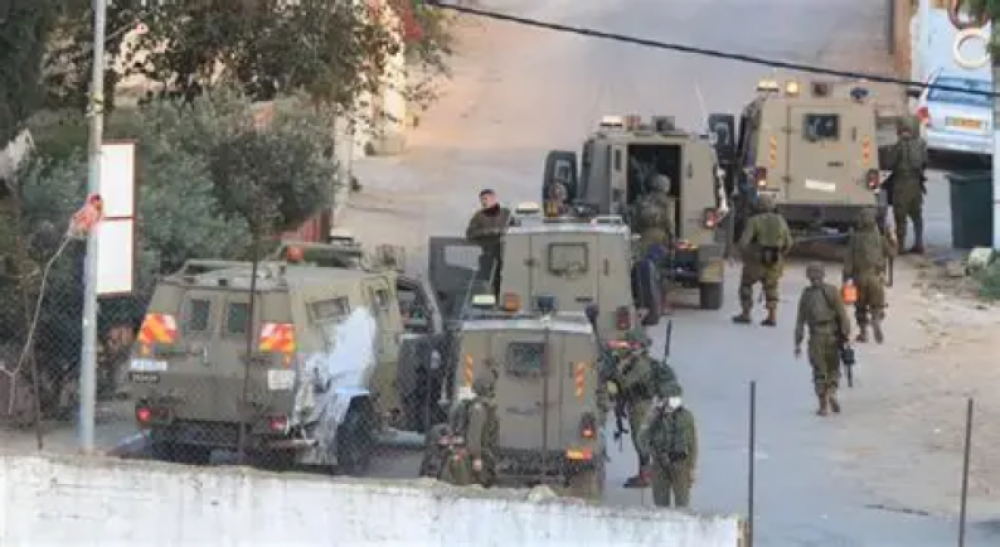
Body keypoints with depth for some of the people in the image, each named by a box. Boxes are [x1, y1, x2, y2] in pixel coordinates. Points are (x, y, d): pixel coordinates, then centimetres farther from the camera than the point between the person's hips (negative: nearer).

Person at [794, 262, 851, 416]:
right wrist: (846, 334, 0)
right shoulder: (832, 291, -2)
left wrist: (798, 343, 5)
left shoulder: (806, 295, 0)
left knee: (819, 372, 8)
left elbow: (800, 321, 1)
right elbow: (842, 315, -5)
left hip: (816, 337, 0)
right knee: (834, 368, 16)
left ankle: (823, 405, 5)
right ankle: (832, 392, -9)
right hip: (833, 335, 0)